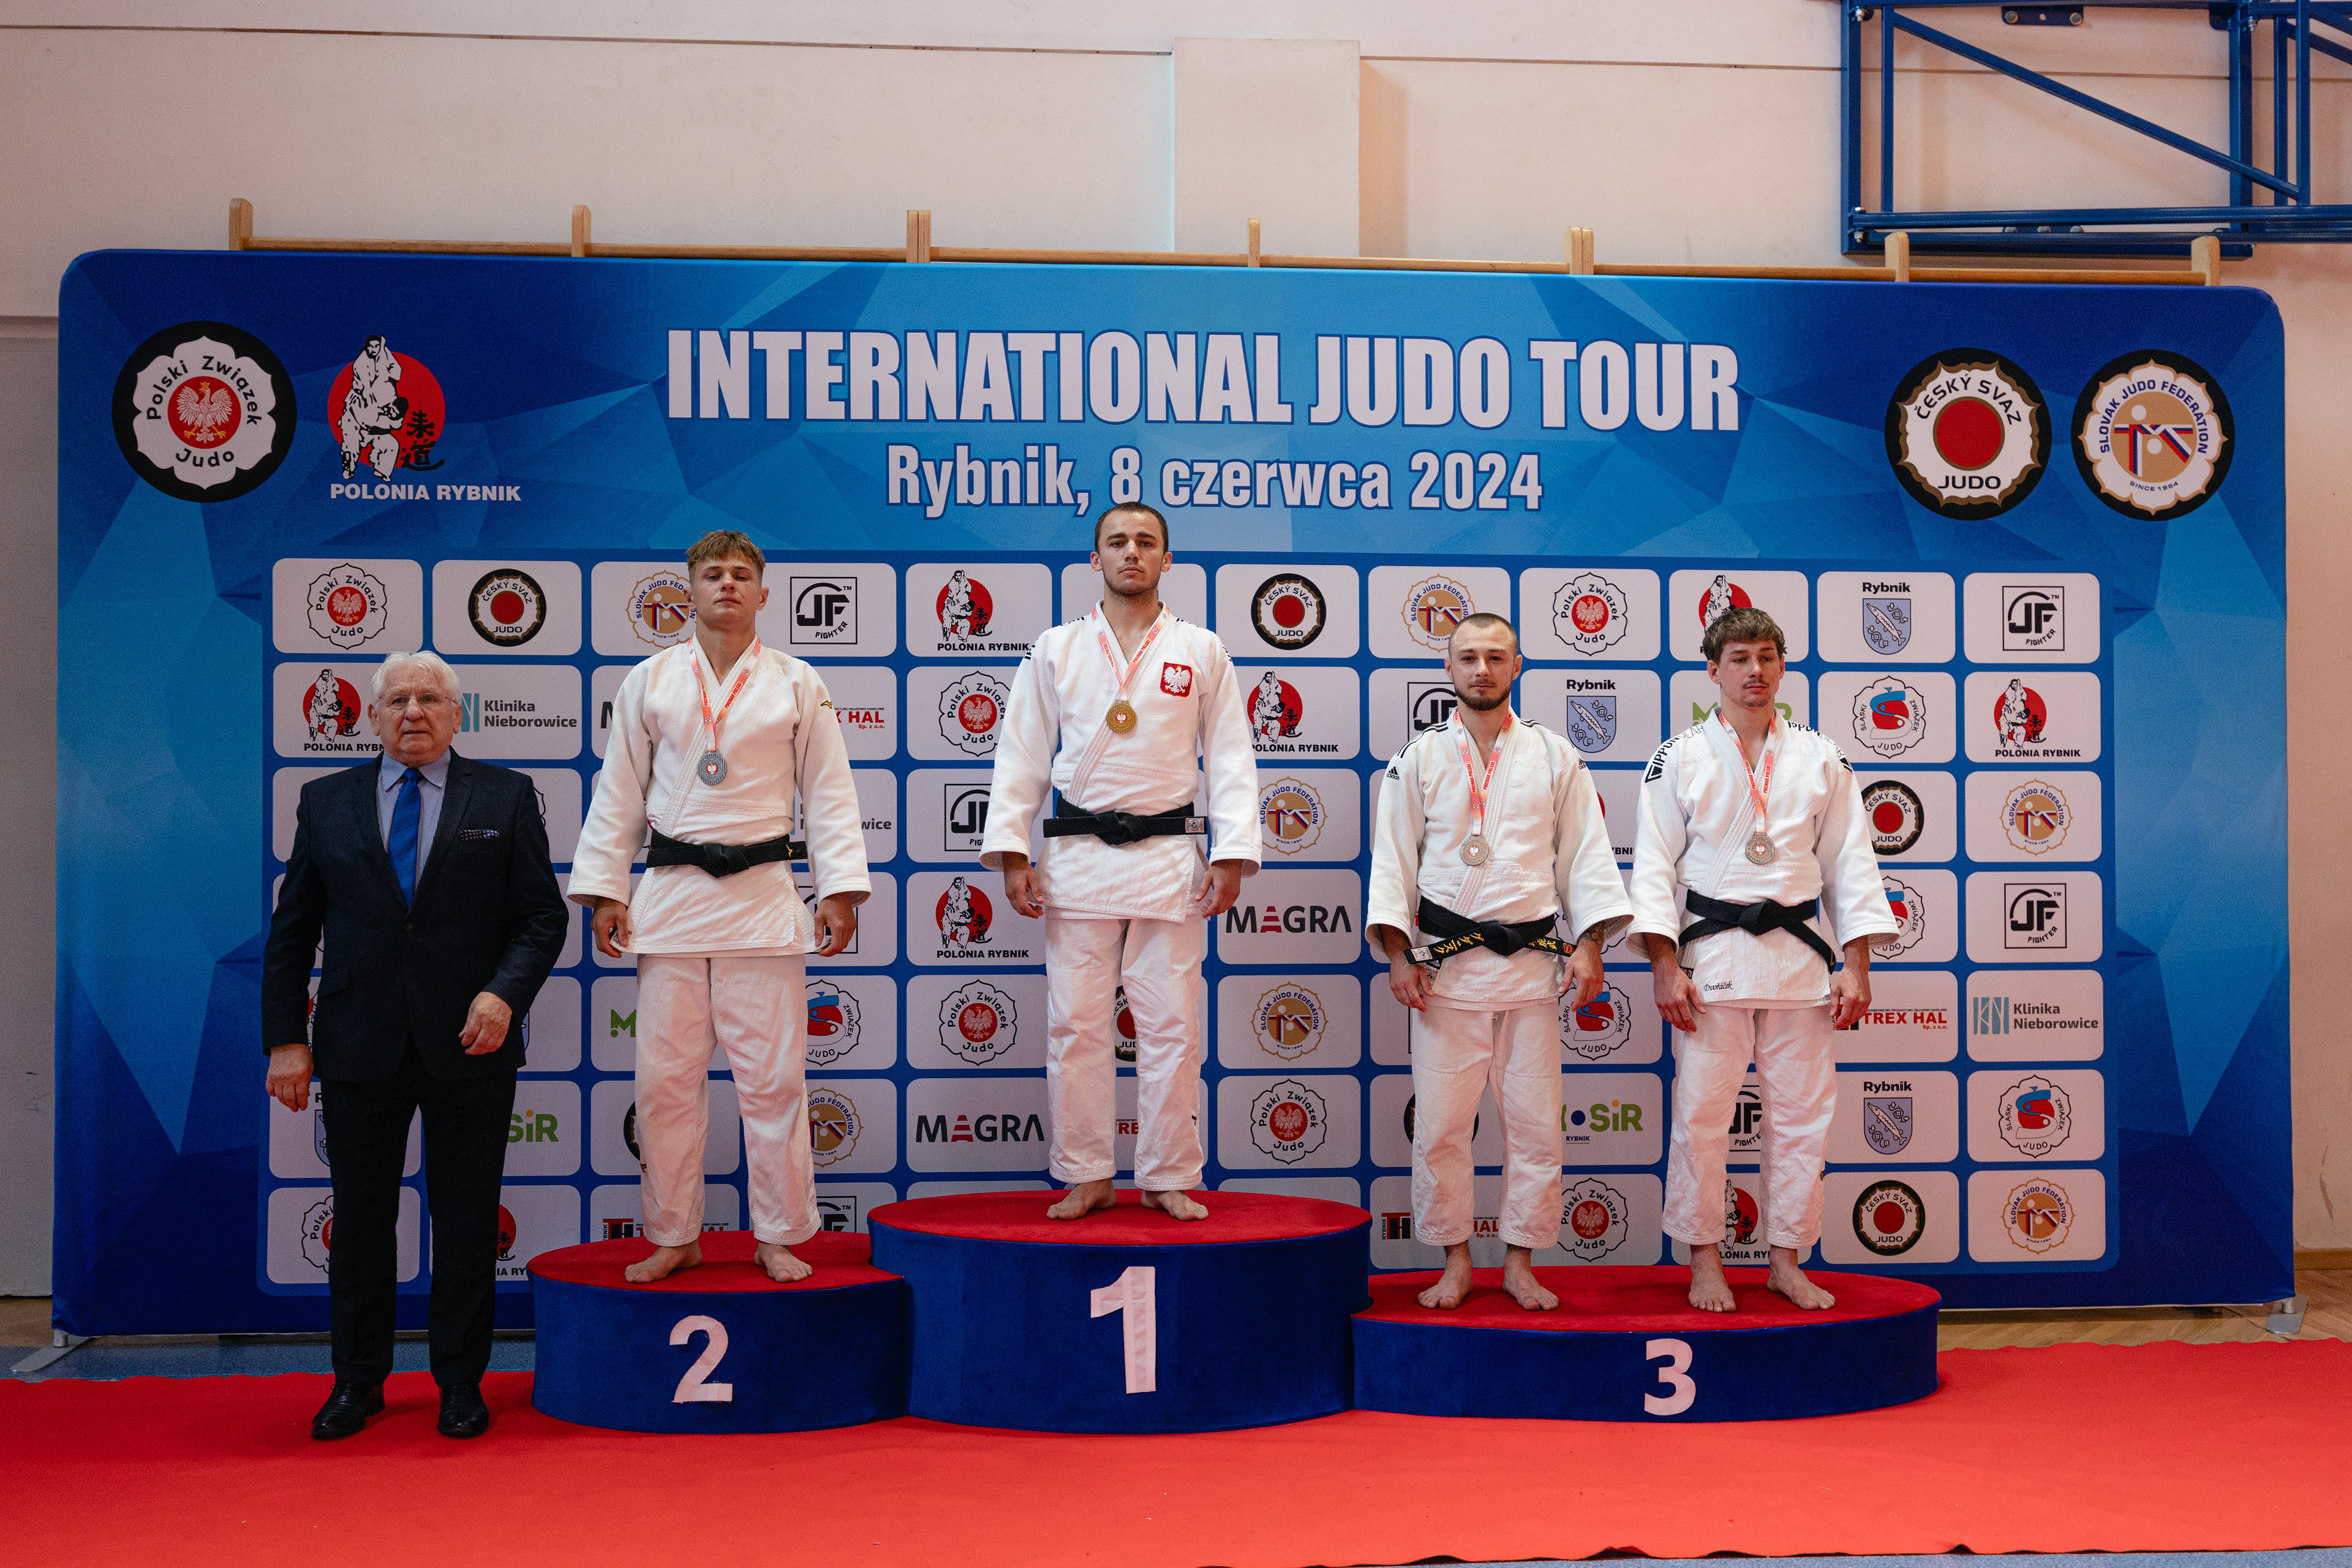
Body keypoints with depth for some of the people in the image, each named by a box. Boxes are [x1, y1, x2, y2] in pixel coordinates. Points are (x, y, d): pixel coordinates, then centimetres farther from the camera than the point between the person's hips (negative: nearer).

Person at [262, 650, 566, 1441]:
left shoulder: (506, 797, 4)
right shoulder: (326, 801, 9)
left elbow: (543, 915, 1)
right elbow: (291, 931, 8)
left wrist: (505, 993, -15)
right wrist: (286, 1038, 0)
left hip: (469, 1045, -1)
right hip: (359, 1044, 1)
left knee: (467, 1223, 5)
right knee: (361, 1220, 8)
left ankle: (461, 1383, 17)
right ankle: (358, 1380, 22)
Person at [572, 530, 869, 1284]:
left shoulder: (796, 684, 5)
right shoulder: (649, 682, 8)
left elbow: (828, 791, 5)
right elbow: (619, 793, 10)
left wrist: (840, 889, -2)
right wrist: (603, 890, 5)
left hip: (763, 897, -1)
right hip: (671, 897, 1)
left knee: (773, 1075, 0)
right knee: (665, 1076, 3)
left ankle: (780, 1236, 13)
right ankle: (674, 1236, 18)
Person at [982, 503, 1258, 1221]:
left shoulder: (1202, 652, 7)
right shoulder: (1056, 650, 9)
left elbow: (1231, 757, 5)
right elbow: (1022, 755, 8)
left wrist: (1232, 854, -4)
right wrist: (1010, 850, -1)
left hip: (1170, 858, 0)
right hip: (1077, 857, 1)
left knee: (1171, 1026, 1)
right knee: (1074, 1025, 1)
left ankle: (1169, 1177, 13)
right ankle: (1086, 1176, 13)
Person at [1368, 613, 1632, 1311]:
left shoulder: (1555, 756, 8)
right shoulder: (1420, 758, 6)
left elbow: (1585, 854, 7)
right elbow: (1393, 858, 5)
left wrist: (1589, 945, -2)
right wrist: (1398, 955, -2)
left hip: (1532, 961, 1)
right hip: (1446, 965, 0)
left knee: (1535, 1123, 3)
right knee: (1440, 1123, 0)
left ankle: (1521, 1262, 15)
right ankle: (1456, 1262, 14)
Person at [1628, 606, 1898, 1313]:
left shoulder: (1820, 759, 8)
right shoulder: (1681, 758, 1)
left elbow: (1851, 863, 8)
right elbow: (1654, 864, -1)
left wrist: (1856, 966, 2)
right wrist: (1664, 966, -9)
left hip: (1800, 955, 2)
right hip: (1711, 955, -2)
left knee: (1801, 1114, 6)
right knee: (1701, 1114, -3)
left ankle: (1787, 1261, 19)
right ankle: (1705, 1260, 12)